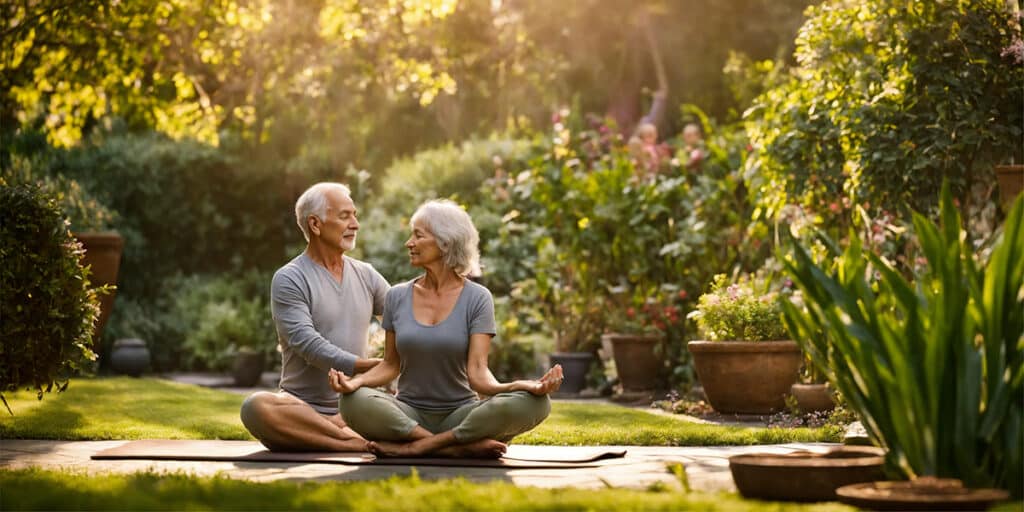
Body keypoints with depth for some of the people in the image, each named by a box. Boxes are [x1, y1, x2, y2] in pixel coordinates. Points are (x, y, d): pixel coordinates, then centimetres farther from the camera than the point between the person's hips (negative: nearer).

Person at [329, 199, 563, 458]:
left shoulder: (477, 299, -4)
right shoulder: (397, 297, 5)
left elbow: (477, 372, -11)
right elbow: (391, 365, 9)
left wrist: (513, 387, -33)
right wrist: (357, 381, -13)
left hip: (460, 414, -1)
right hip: (408, 413, 1)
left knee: (534, 403, -30)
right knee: (353, 402, -31)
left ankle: (415, 446, -27)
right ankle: (464, 447, -25)